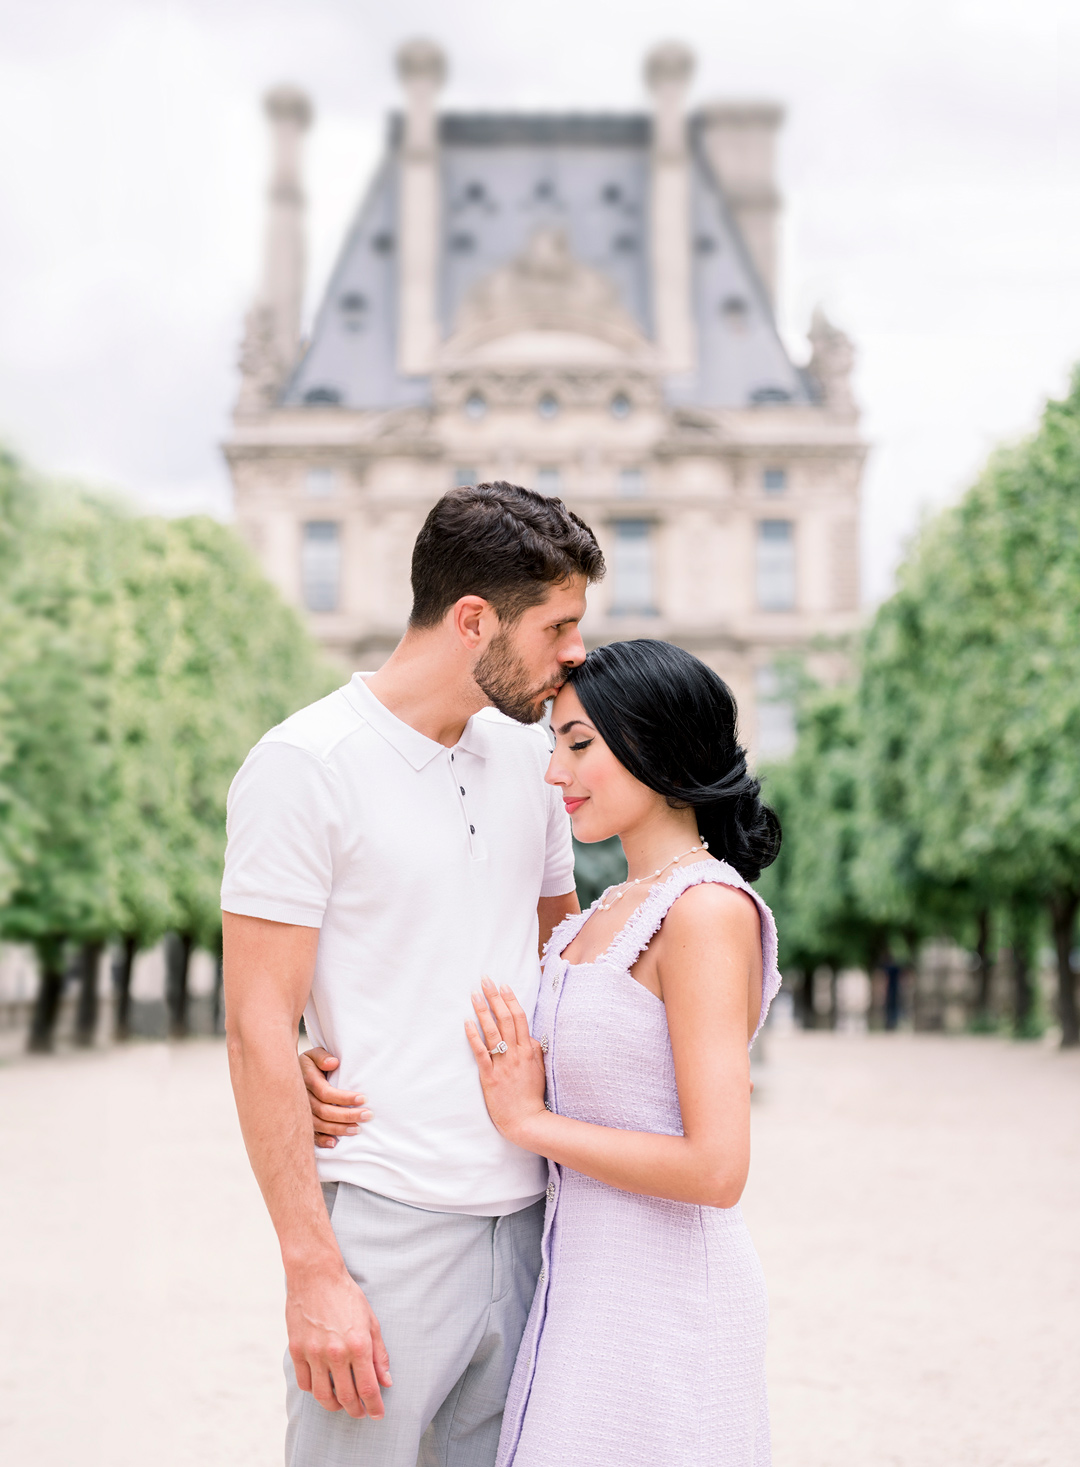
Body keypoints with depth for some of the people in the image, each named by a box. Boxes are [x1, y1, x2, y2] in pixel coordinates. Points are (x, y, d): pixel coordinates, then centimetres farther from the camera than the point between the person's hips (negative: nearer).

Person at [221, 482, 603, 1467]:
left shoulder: (528, 754, 10)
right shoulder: (305, 765, -10)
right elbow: (259, 1028, -12)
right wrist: (313, 1268, -15)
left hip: (527, 1216, 6)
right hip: (388, 1227, -6)